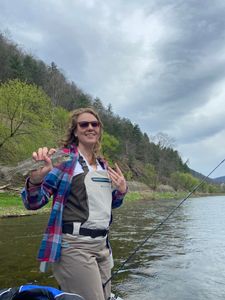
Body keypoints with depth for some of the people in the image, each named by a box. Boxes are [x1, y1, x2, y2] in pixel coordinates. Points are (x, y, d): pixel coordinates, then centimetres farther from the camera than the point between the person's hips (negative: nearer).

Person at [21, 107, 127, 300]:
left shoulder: (103, 164, 11)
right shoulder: (64, 158, -8)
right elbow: (33, 202, -13)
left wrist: (122, 189, 0)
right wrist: (36, 177, -33)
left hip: (102, 244, 7)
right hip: (75, 245, -7)